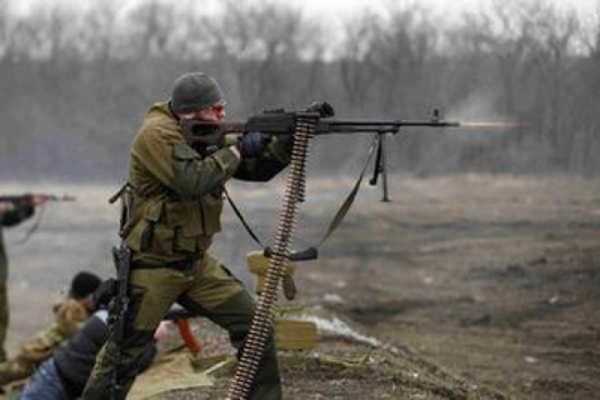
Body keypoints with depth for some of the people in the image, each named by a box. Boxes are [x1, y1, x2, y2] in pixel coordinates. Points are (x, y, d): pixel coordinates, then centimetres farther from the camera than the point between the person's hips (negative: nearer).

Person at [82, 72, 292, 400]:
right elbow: (193, 181, -32)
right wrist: (238, 149, -22)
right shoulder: (158, 134, -19)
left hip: (196, 262, 7)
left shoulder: (206, 136, 6)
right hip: (151, 265, -7)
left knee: (254, 324, 0)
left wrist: (288, 141, -8)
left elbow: (257, 169, 9)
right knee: (123, 355, -1)